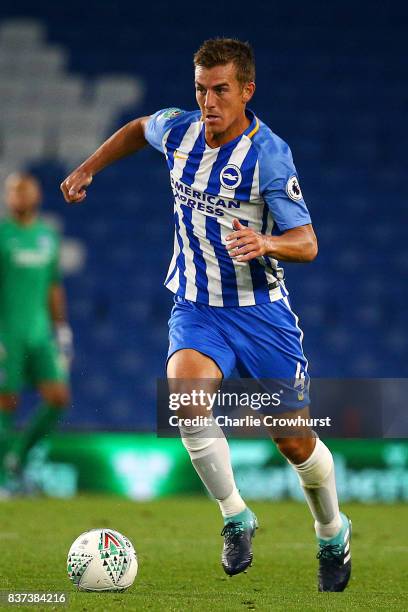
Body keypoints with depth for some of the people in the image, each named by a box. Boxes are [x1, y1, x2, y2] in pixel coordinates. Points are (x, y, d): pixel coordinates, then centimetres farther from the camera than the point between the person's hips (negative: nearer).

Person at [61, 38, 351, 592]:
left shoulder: (269, 155, -18)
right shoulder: (178, 129, -4)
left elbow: (307, 244, -18)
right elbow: (139, 129, 22)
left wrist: (266, 243, -38)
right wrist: (87, 169, 18)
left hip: (261, 312, -3)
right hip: (195, 311, 3)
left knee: (294, 441, 2)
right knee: (186, 391, -29)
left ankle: (333, 535, 33)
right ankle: (236, 518, -10)